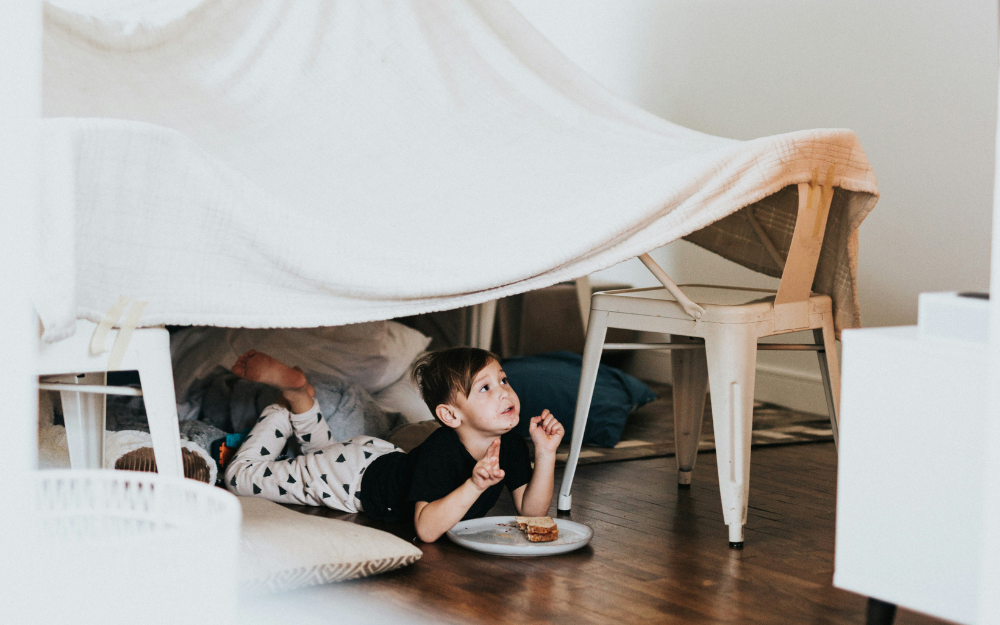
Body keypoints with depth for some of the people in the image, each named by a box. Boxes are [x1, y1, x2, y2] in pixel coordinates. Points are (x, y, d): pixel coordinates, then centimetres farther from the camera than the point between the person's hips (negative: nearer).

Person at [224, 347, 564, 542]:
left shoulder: (511, 446, -21)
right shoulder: (439, 451, -41)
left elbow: (532, 511, -19)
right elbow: (426, 529, -48)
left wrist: (546, 453, -32)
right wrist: (474, 485, -59)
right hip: (357, 476, -6)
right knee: (241, 475, 2)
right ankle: (288, 400, 15)